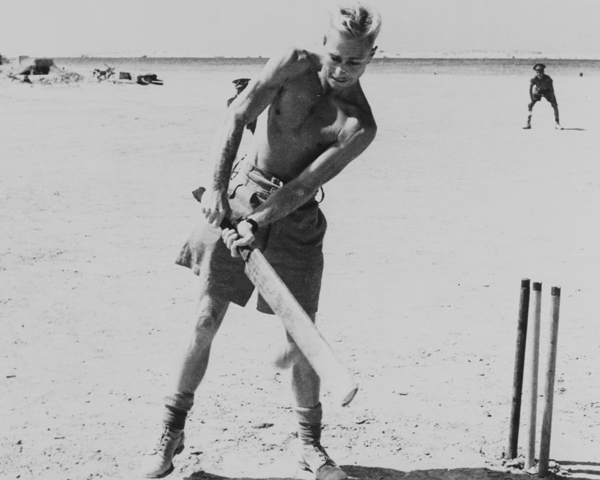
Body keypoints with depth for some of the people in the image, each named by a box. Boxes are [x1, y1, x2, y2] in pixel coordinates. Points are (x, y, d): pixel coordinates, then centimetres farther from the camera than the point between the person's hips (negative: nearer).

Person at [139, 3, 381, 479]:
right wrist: (218, 185, -22)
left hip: (294, 219, 0)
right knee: (206, 319, -1)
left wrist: (257, 225, -27)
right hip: (237, 198, 1)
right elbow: (236, 119, -13)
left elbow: (304, 185, -18)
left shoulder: (359, 127, -13)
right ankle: (172, 430, 13)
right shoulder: (294, 65, -10)